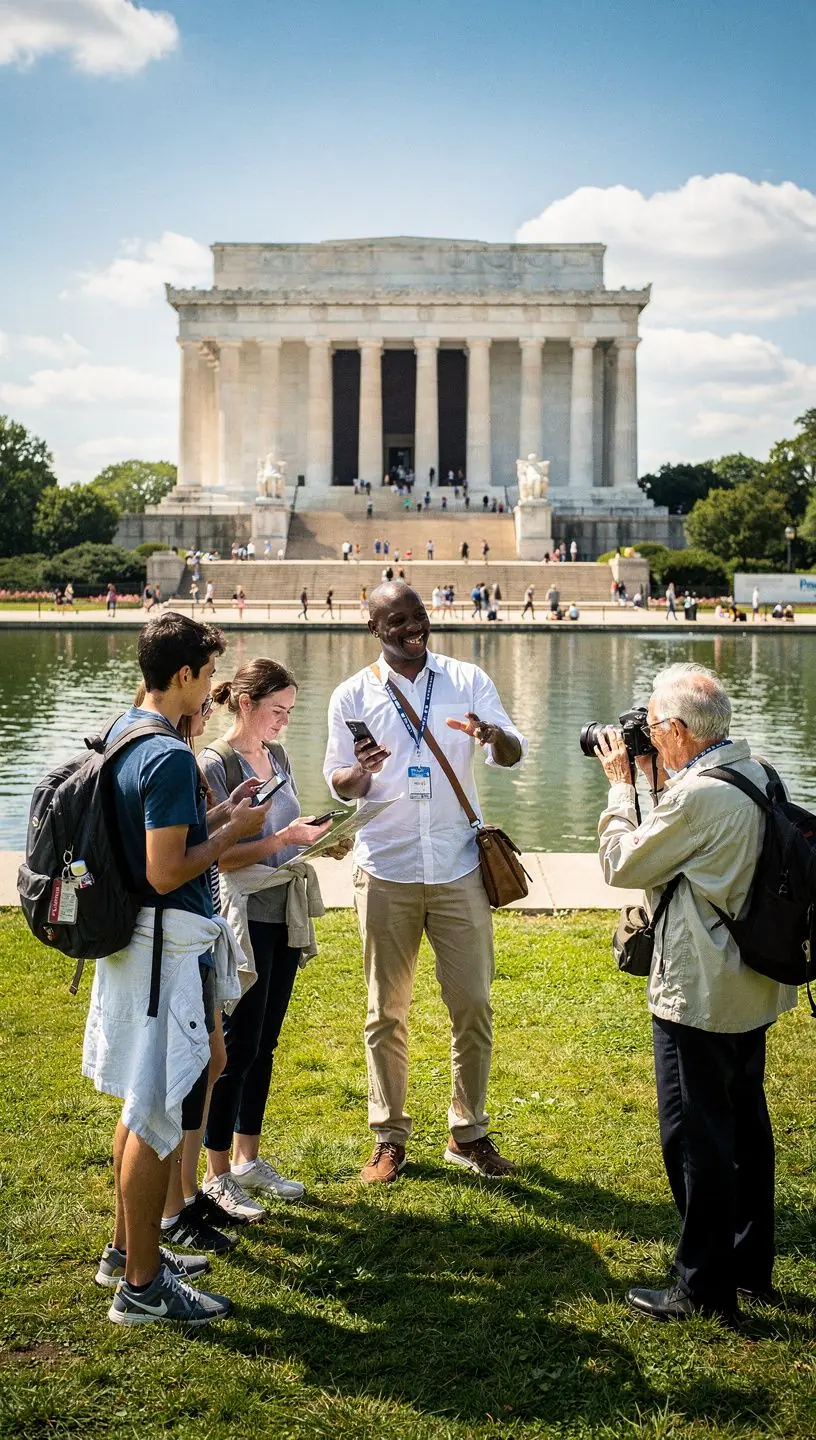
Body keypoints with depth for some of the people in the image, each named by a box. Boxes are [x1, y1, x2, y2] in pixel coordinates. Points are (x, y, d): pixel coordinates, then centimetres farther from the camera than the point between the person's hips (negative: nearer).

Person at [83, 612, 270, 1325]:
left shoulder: (122, 731, 9)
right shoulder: (170, 756, -22)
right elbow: (166, 872, -24)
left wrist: (217, 812, 13)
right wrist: (232, 832, -12)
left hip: (135, 937, 10)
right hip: (171, 945, -10)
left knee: (143, 1102, 21)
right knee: (159, 1115, 0)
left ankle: (127, 1249, 34)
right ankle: (142, 1285, 10)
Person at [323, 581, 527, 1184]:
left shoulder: (468, 680, 2)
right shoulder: (353, 695, 2)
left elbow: (514, 753, -4)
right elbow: (338, 782, 5)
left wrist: (492, 735, -27)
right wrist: (358, 773, -19)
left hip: (459, 868, 0)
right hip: (386, 873, 0)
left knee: (473, 1004, 3)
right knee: (387, 1011, 7)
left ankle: (469, 1134, 18)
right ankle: (389, 1138, 19)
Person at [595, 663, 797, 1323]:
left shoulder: (698, 796, -25)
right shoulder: (754, 774, 4)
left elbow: (623, 864, -12)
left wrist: (623, 785, -2)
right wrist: (656, 780, 9)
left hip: (699, 996, -10)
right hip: (752, 988, 10)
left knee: (696, 1138, 2)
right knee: (745, 1124, 18)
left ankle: (703, 1288, 12)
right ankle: (750, 1266, 32)